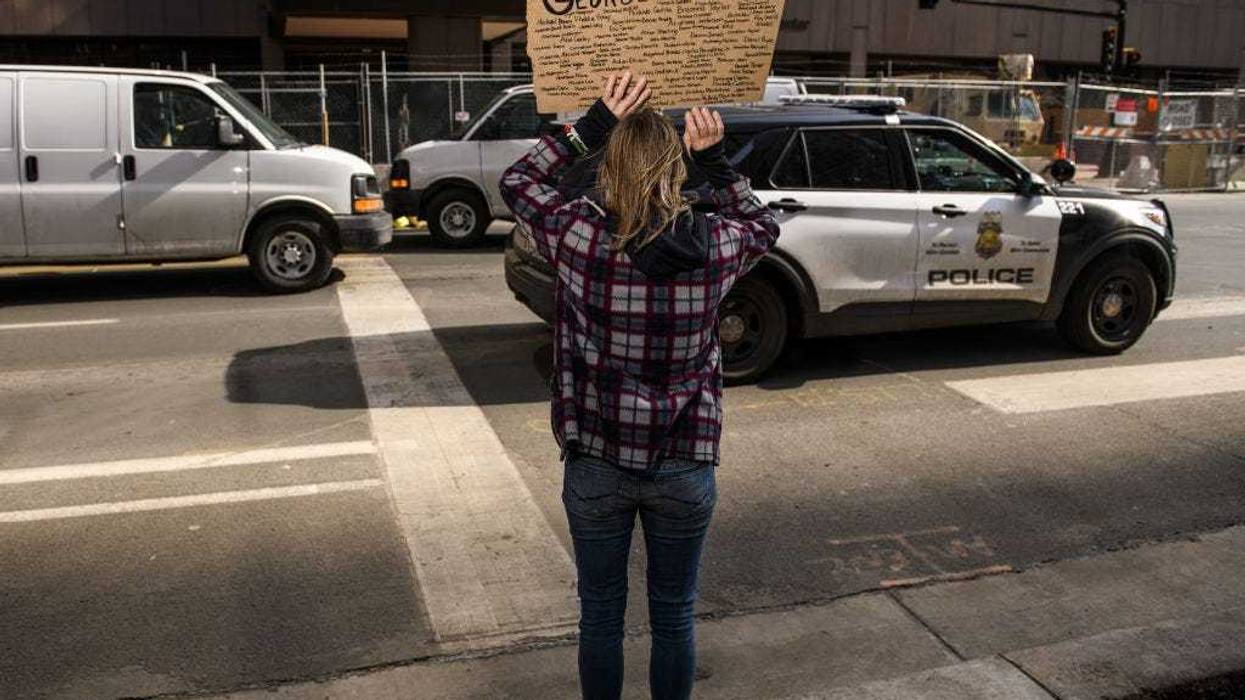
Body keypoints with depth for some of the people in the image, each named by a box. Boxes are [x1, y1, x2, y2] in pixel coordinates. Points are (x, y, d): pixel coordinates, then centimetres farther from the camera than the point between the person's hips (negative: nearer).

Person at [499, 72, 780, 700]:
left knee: (601, 614, 19)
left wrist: (593, 124, 4)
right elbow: (762, 224, 13)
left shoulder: (578, 236, -15)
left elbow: (517, 181, 5)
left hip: (596, 465, 0)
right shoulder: (714, 247, -12)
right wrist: (714, 161, 5)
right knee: (674, 617, 19)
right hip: (685, 468, 1)